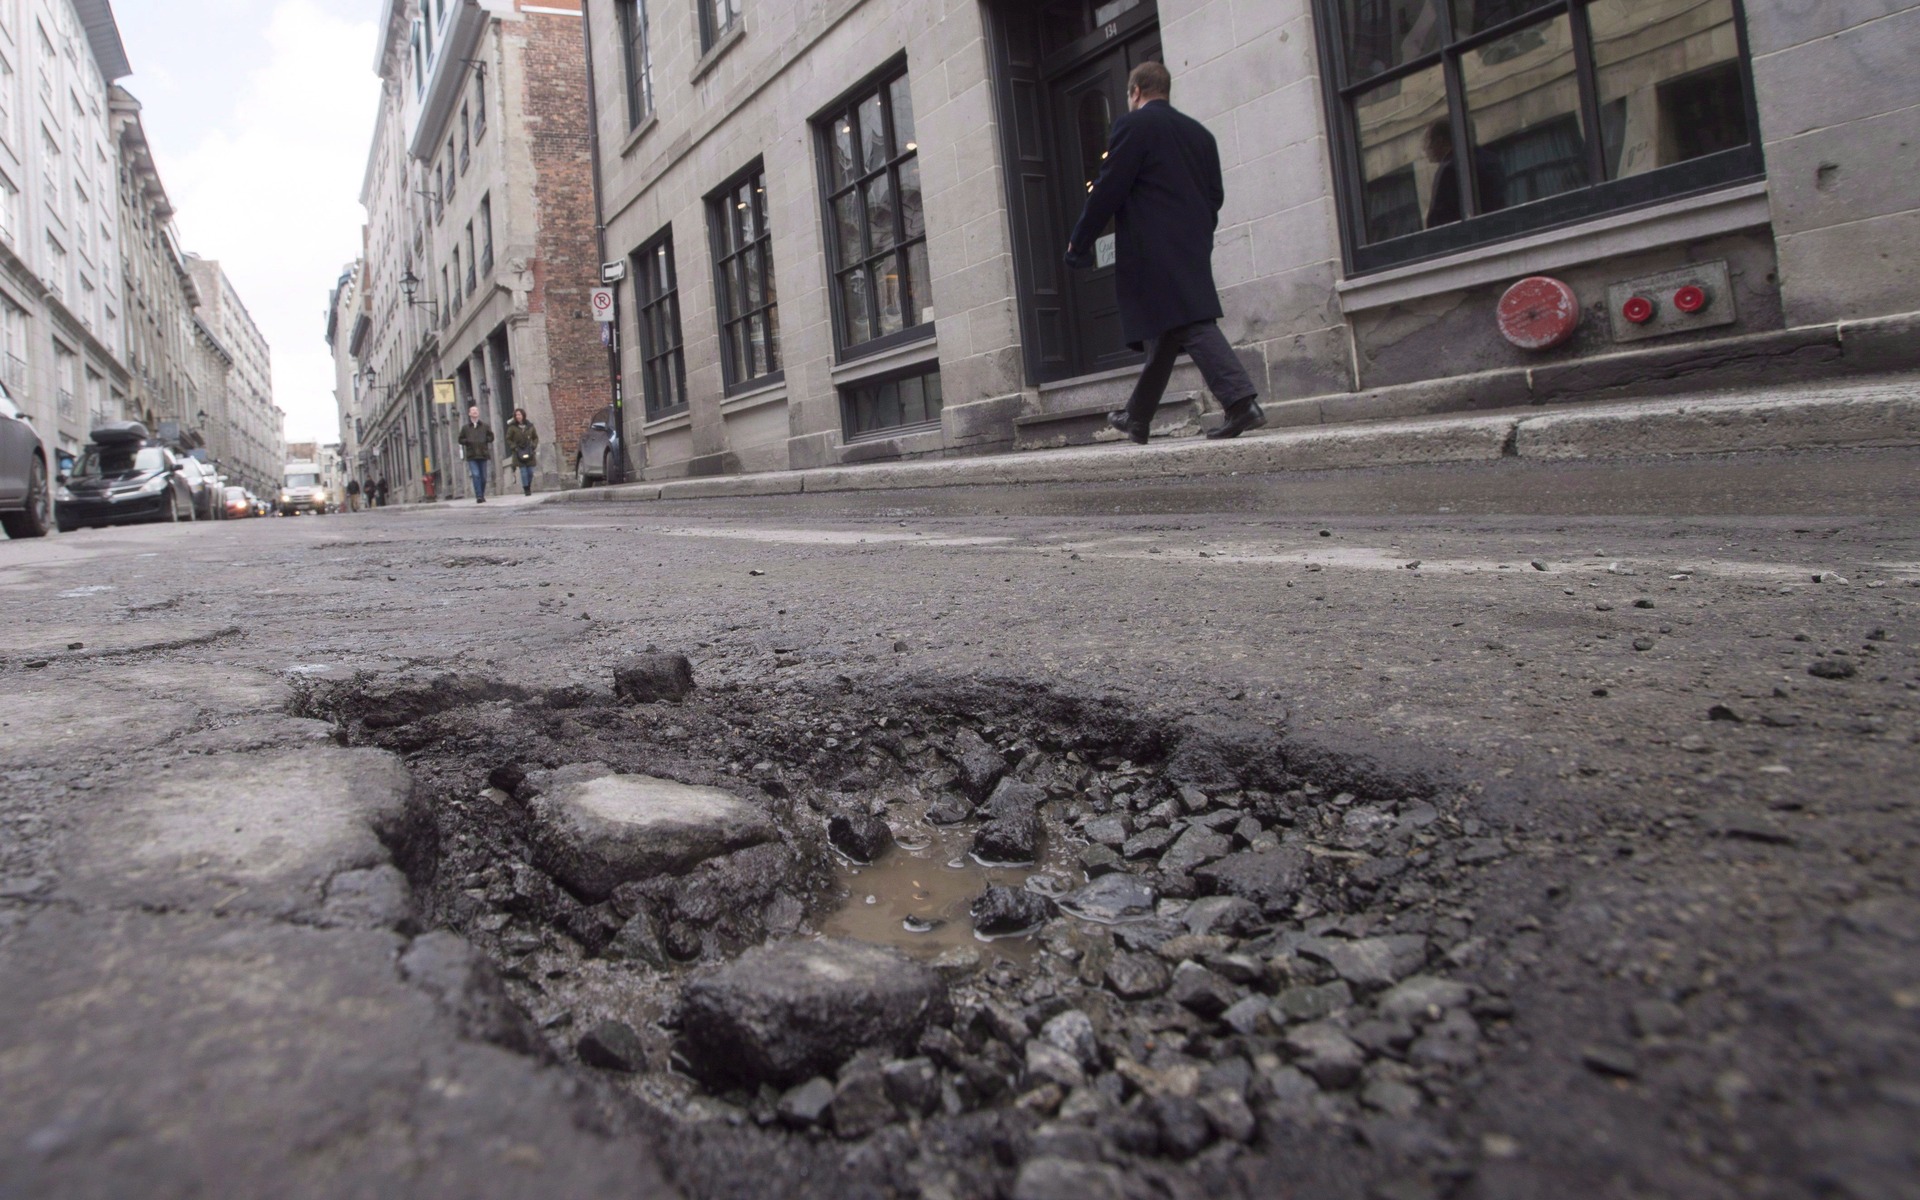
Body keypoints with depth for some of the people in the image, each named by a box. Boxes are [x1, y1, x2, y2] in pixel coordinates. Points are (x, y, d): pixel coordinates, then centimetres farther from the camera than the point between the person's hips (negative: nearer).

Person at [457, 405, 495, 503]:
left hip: (483, 455, 2)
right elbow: (461, 440, 10)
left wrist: (484, 440, -8)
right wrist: (468, 441, -9)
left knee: (483, 477, 5)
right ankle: (479, 496, -19)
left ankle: (482, 496, 20)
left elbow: (491, 437, 10)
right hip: (472, 456, -2)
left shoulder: (485, 426, 10)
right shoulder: (465, 427, 8)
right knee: (476, 475, -15)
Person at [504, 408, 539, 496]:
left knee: (530, 471, 2)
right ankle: (526, 489, -5)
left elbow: (535, 437, 15)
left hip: (529, 452, 3)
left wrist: (533, 446, 0)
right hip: (519, 453, -3)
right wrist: (514, 447, -8)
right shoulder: (512, 427, -2)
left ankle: (528, 488, 18)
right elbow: (508, 439, 3)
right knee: (523, 471, -8)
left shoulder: (530, 426, 6)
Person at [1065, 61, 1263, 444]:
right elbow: (1216, 195, 17)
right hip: (1194, 246, 8)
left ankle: (1242, 401, -24)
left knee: (1190, 324, -13)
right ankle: (1137, 418, 22)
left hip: (1153, 248, -8)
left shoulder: (1133, 124, -3)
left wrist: (1079, 241, -2)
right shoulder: (1200, 132, 18)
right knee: (1164, 333, 12)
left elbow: (1108, 189, -9)